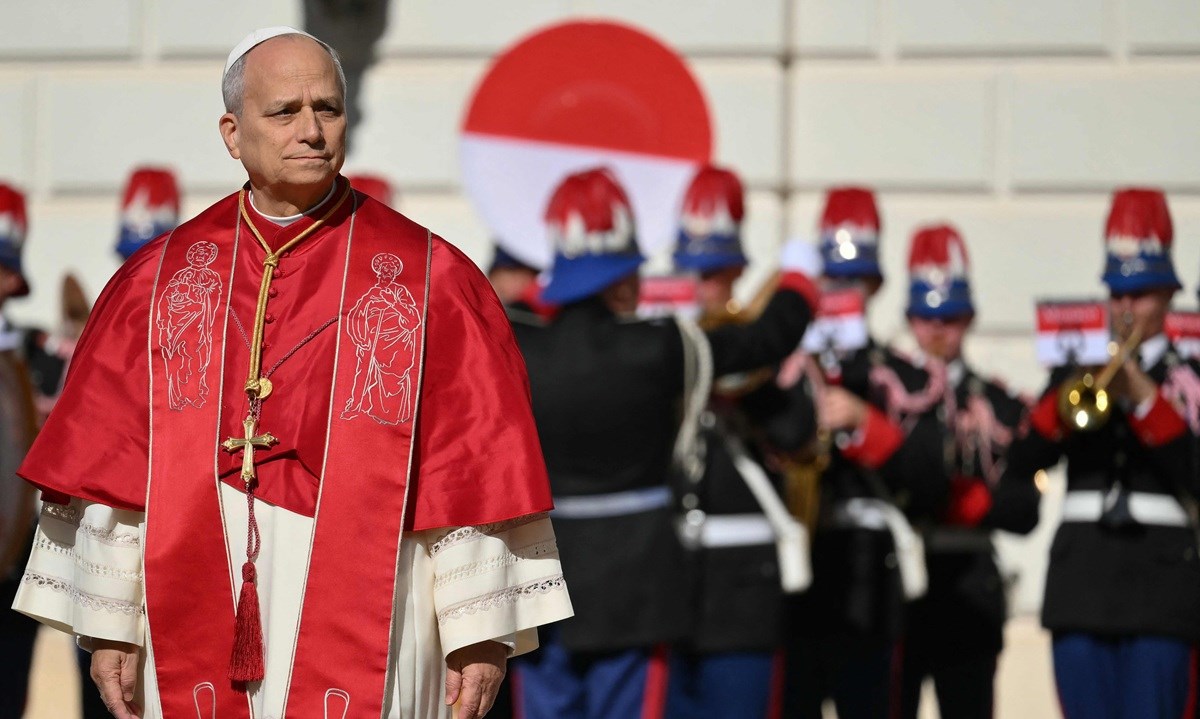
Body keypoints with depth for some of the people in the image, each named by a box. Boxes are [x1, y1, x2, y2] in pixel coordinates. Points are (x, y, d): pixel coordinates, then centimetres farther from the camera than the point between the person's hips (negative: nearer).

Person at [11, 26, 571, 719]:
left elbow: (476, 465, -2)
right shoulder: (161, 279, 8)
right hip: (205, 621, 2)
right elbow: (110, 460, 7)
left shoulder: (430, 278, 1)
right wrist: (108, 624, 3)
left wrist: (482, 632, -7)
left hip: (366, 613, -2)